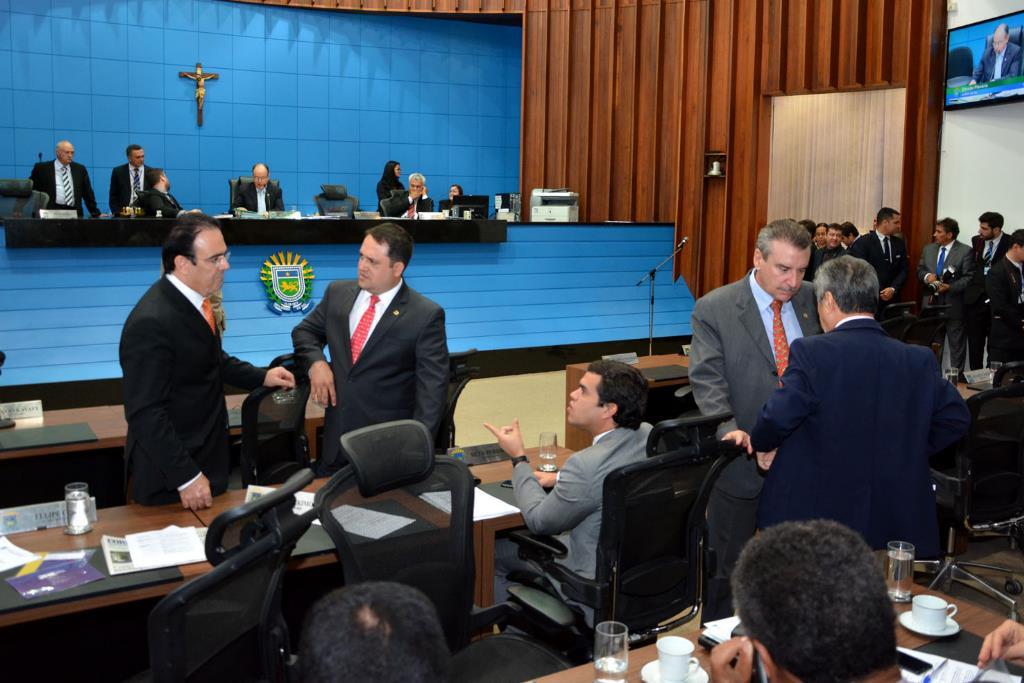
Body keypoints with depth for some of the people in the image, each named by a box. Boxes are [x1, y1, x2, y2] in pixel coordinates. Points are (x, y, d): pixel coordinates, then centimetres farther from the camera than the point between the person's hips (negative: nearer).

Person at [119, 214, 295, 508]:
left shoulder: (192, 298, 2)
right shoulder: (152, 323, -26)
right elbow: (146, 414, -25)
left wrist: (261, 376, 9)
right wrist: (186, 478, -24)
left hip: (205, 456, 9)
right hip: (171, 473, -9)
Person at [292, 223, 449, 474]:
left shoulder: (426, 315, -11)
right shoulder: (338, 292, 5)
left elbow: (432, 387, -14)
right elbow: (305, 331, 18)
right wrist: (316, 361, -5)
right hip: (336, 434, 5)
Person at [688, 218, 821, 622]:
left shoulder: (813, 302, 3)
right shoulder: (714, 309, -9)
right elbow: (708, 383, -16)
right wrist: (739, 438, -29)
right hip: (742, 464, -3)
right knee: (725, 568, 12)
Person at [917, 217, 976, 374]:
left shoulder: (965, 251, -7)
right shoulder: (928, 249, 9)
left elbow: (969, 277, -10)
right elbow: (919, 270, 14)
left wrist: (949, 287, -22)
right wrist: (926, 276, -8)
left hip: (953, 304, -5)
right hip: (932, 302, 5)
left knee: (956, 343, 4)